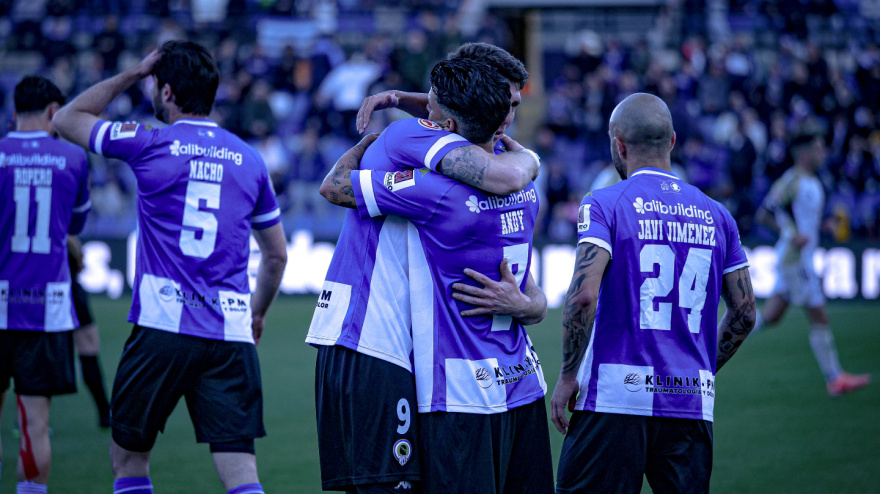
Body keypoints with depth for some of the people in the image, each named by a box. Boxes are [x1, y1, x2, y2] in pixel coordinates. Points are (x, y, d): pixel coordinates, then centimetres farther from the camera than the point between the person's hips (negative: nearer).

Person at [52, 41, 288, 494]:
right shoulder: (248, 159, 10)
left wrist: (132, 74, 19)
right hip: (231, 332, 3)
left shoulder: (149, 144, -1)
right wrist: (257, 313, 35)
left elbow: (67, 120, 16)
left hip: (163, 326, -3)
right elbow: (276, 255, 20)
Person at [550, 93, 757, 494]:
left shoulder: (604, 205, -3)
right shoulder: (715, 215, 12)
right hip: (692, 403, 4)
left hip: (615, 398, -4)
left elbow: (583, 295, -16)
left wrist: (568, 375, -7)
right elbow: (744, 314, 13)